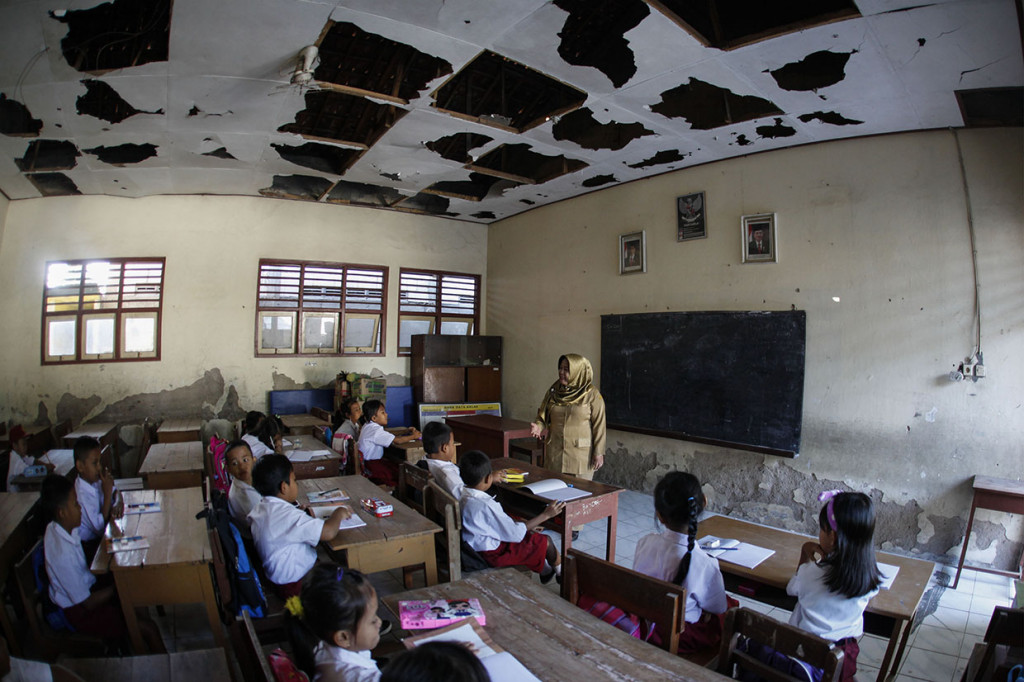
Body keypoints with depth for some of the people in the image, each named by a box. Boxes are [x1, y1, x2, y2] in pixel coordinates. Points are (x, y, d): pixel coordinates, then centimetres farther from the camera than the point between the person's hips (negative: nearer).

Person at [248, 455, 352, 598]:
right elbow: (328, 532, -35)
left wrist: (298, 512, 5)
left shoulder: (259, 508, 0)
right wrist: (338, 514, -15)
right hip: (296, 585, -9)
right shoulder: (287, 515, -31)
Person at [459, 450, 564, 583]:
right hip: (492, 554, -9)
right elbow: (516, 533, -26)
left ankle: (545, 571, 41)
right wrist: (546, 515, -19)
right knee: (545, 541, 4)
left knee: (532, 535, 24)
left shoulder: (461, 494, -7)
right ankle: (562, 574, 32)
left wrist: (493, 478, 33)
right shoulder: (485, 505, -33)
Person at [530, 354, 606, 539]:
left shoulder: (591, 394, -10)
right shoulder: (553, 391, 2)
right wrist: (538, 426, -12)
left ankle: (574, 527, 20)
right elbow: (544, 414, 10)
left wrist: (599, 452, -9)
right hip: (555, 449, 4)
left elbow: (599, 424, -8)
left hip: (579, 451, -4)